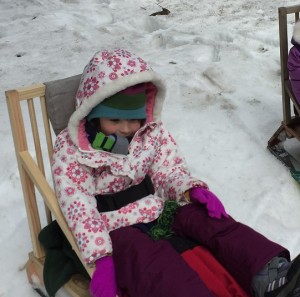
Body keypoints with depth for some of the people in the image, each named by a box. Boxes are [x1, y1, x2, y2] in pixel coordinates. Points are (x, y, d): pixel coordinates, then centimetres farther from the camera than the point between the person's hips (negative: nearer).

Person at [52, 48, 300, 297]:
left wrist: (192, 189, -21)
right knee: (145, 256, -36)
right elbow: (79, 207, -20)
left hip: (157, 211, 5)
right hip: (116, 229, -4)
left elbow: (169, 170, 4)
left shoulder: (151, 132, 1)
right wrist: (101, 257, -32)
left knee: (203, 216, -21)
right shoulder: (71, 150, -13)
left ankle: (269, 277, -36)